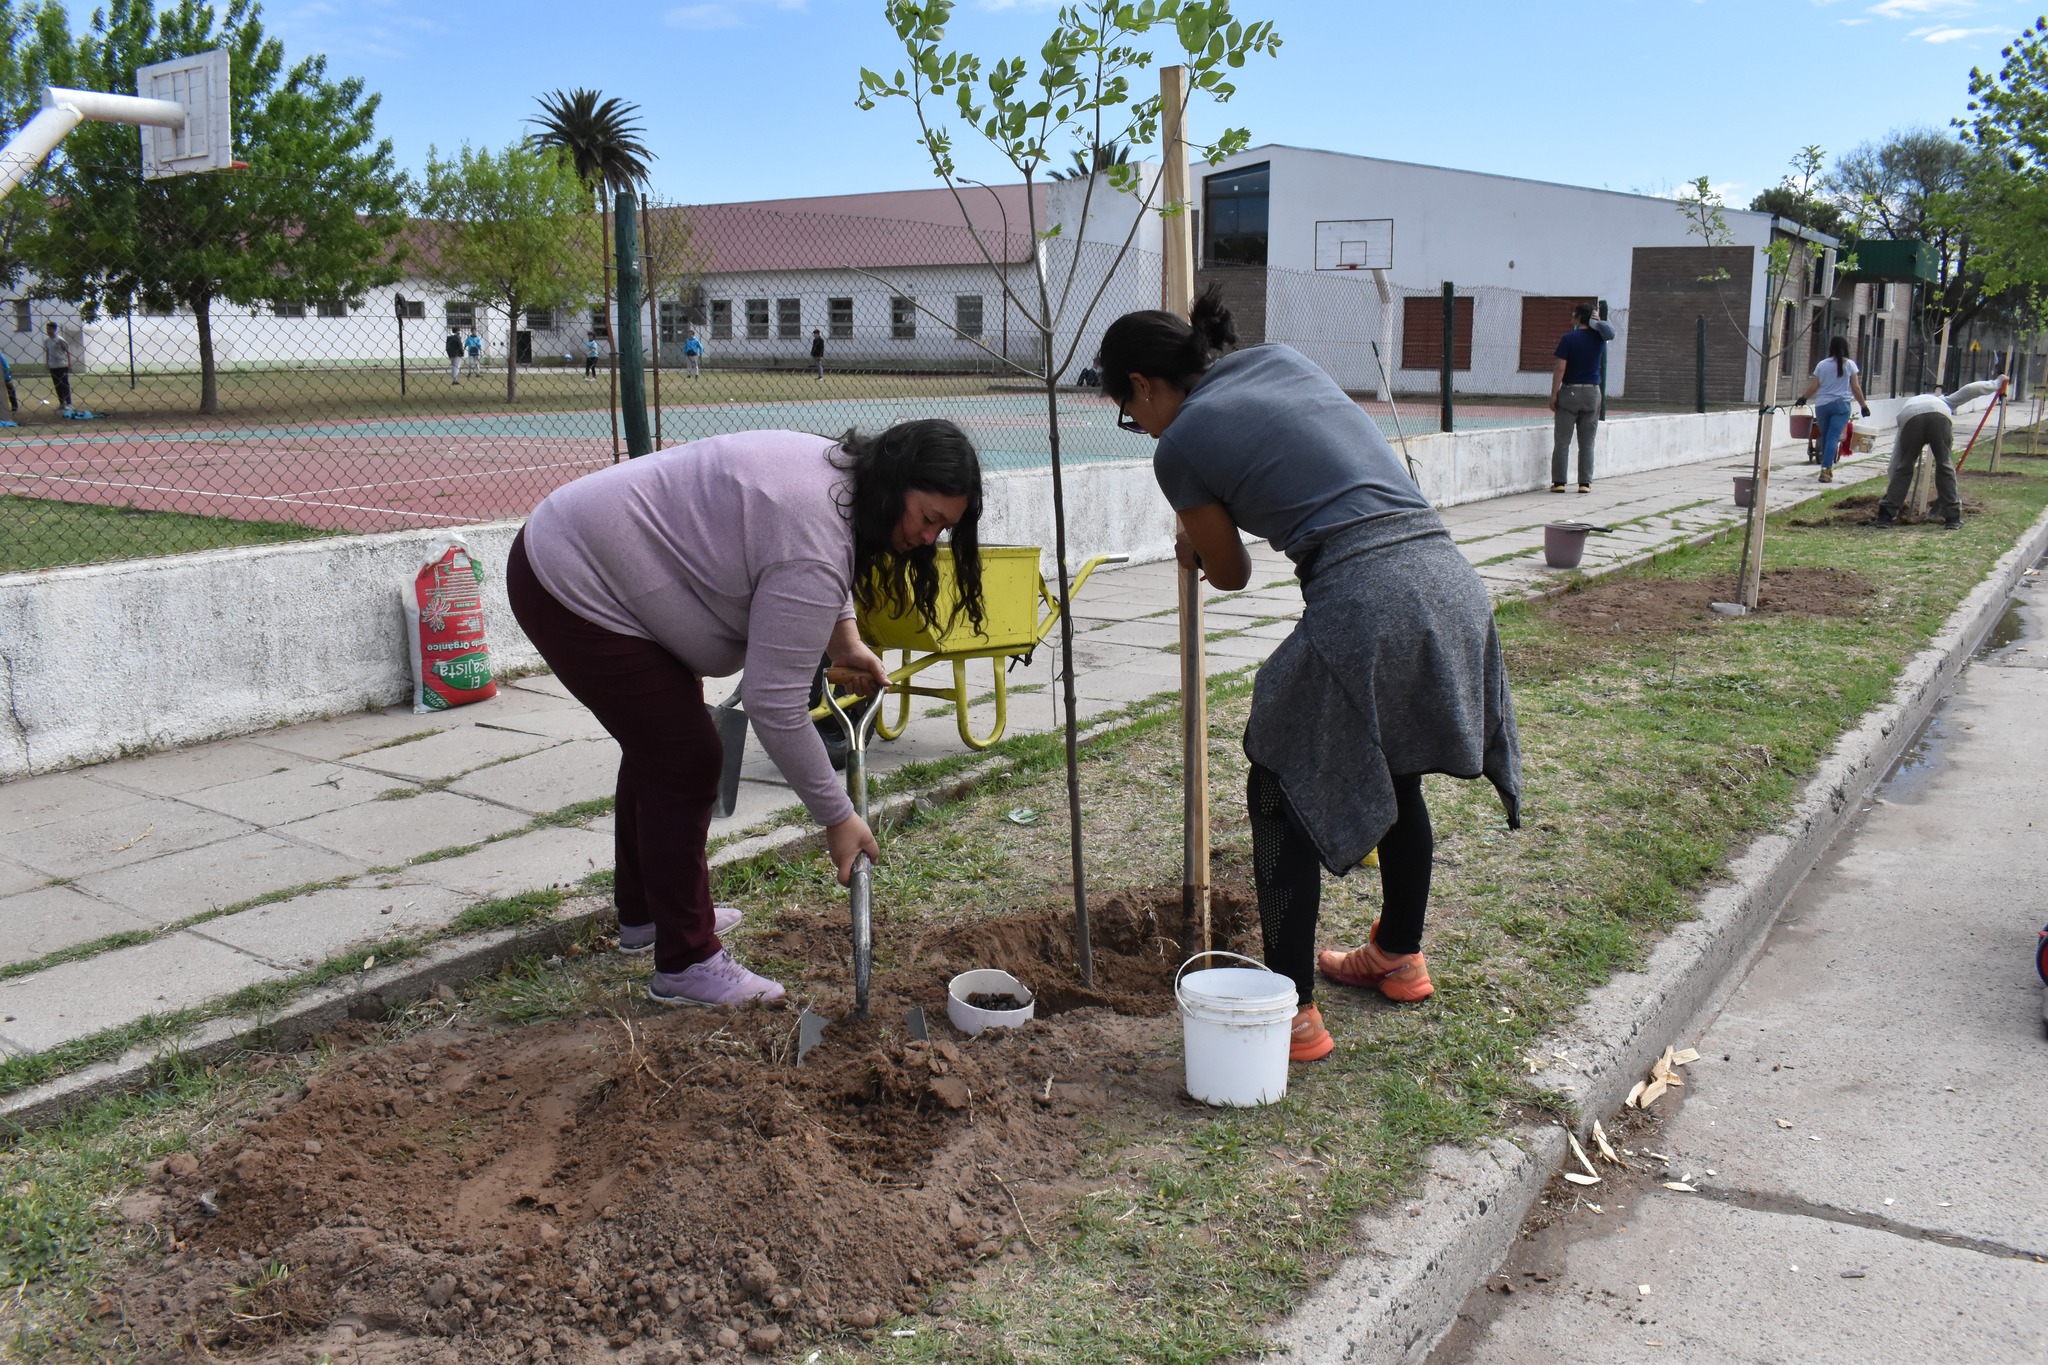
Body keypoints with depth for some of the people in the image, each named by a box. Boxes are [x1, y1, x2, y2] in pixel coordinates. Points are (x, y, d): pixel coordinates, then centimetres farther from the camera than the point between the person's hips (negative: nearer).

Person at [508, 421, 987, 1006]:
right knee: (685, 762, -7)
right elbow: (775, 702, -26)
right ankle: (686, 964, 2)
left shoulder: (840, 471, 2)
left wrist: (844, 639, 9)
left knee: (659, 746, 20)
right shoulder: (813, 545, -27)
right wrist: (837, 818, -18)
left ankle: (642, 913, 35)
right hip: (575, 588, -11)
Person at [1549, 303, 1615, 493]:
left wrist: (1554, 394, -8)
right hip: (1592, 392, 3)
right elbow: (1609, 330, 25)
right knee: (1587, 443, 6)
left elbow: (1560, 368, -12)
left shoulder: (1568, 338, -8)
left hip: (1569, 392, -3)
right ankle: (1585, 483, 4)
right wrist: (1595, 321, 12)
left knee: (1562, 441, 1)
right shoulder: (1599, 338, 1)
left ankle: (1558, 482, 0)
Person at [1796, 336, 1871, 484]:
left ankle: (1828, 468, 21)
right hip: (1841, 405, -2)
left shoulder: (1822, 365, 5)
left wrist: (1803, 399, 18)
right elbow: (1856, 388, 0)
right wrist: (1864, 406, 7)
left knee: (1825, 437, 12)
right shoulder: (1850, 365, 0)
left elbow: (1814, 386, 3)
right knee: (1833, 437, -7)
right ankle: (1825, 469, -18)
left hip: (1822, 405, 2)